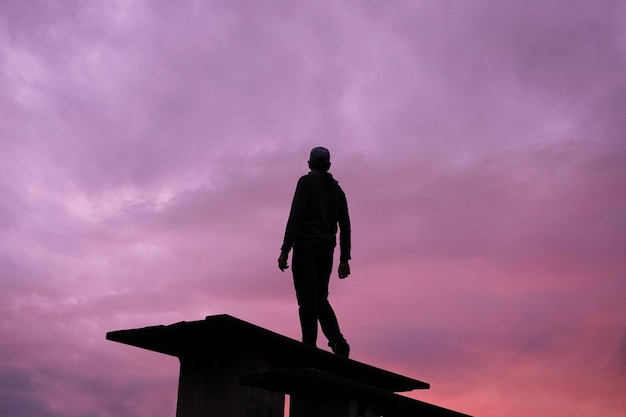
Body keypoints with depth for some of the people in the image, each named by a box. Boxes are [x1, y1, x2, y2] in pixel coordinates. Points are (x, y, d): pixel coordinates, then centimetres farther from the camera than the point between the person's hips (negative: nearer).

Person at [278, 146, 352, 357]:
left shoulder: (306, 182, 0)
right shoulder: (337, 190, 19)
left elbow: (295, 216, -11)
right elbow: (345, 226, 14)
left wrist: (284, 250, -11)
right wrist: (345, 259, 14)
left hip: (306, 247, -6)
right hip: (326, 252, 6)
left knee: (307, 300, -6)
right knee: (320, 299, 13)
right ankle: (337, 341, -7)